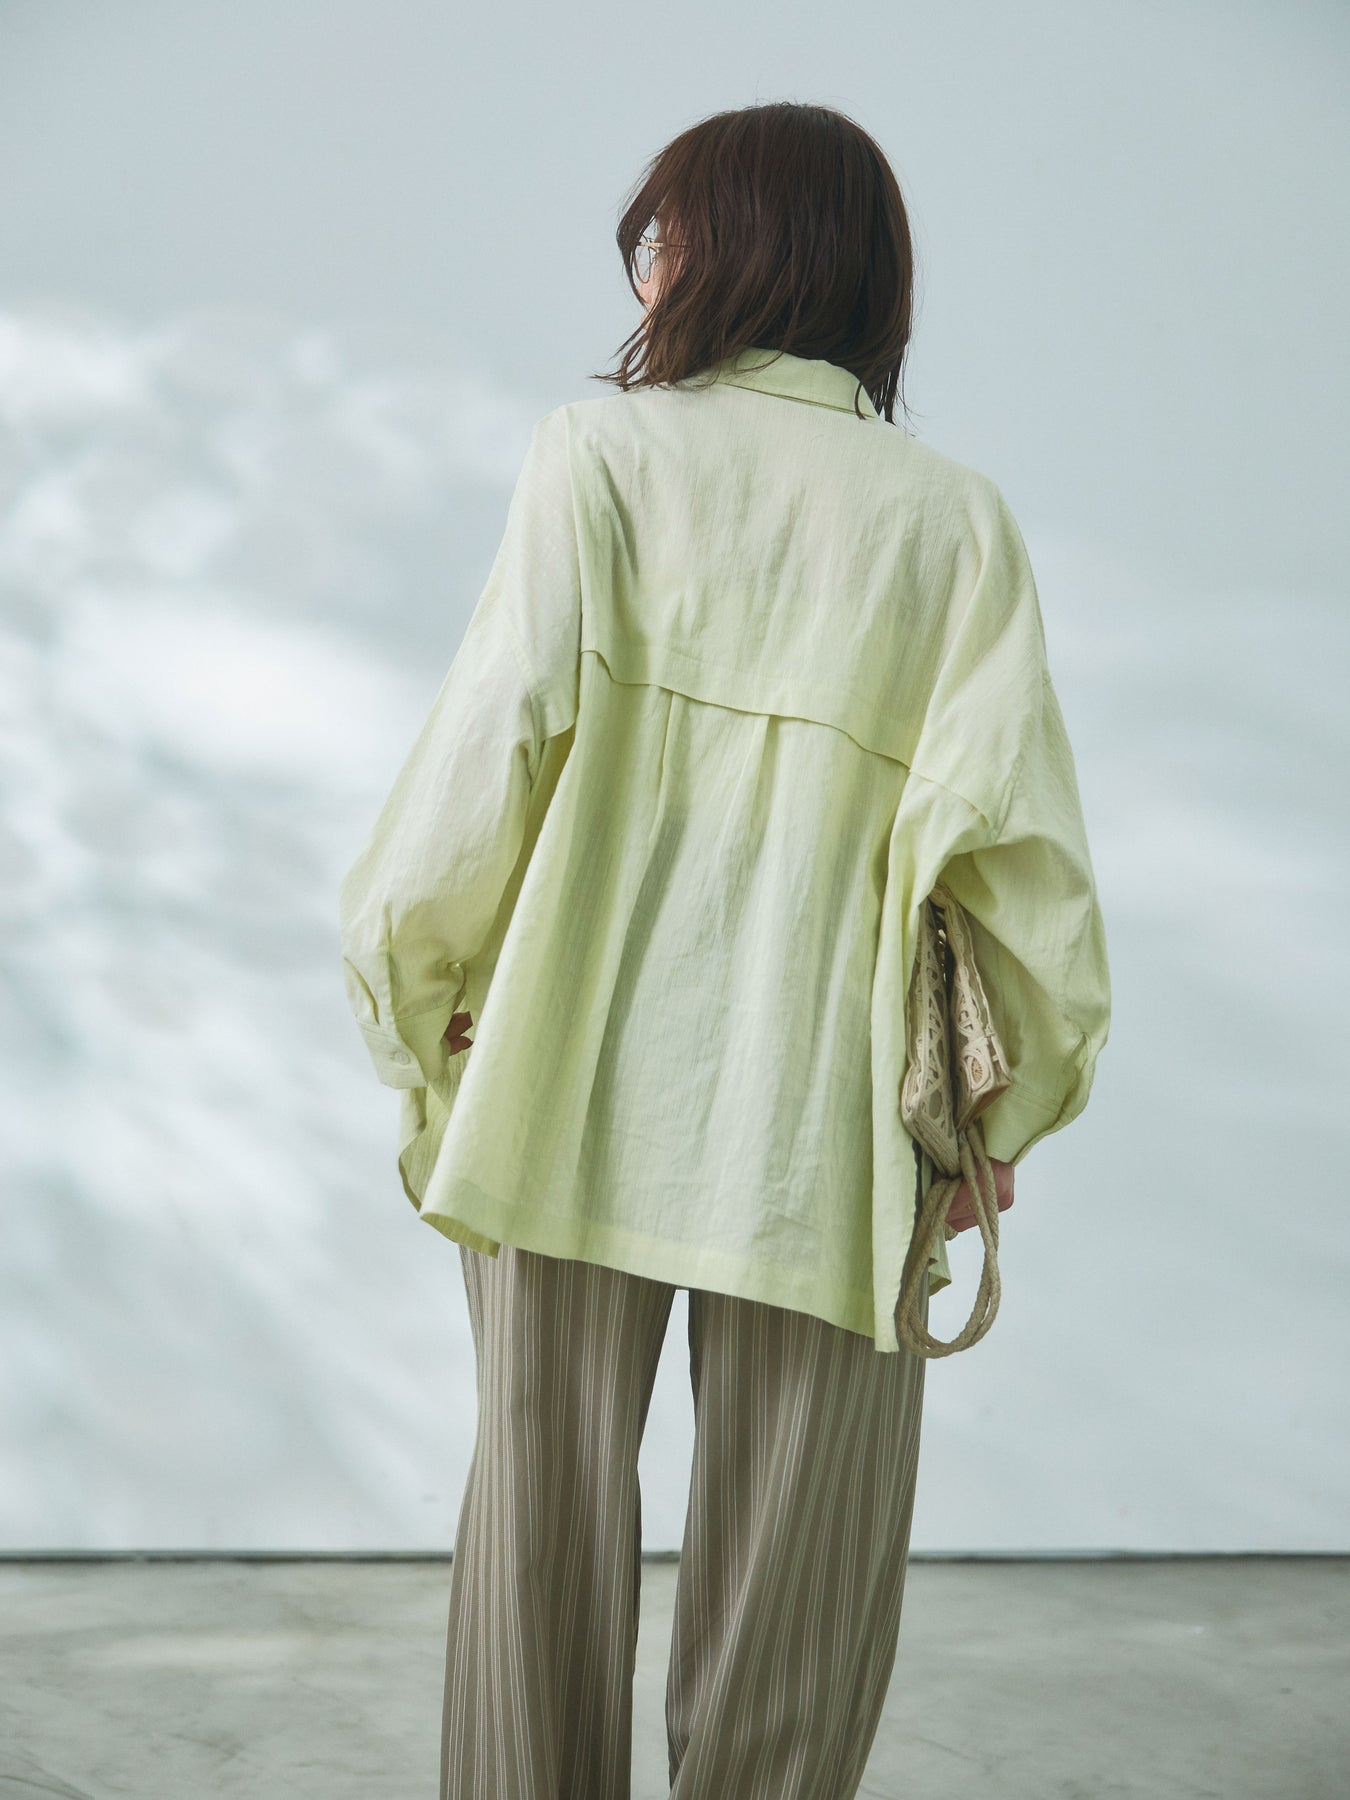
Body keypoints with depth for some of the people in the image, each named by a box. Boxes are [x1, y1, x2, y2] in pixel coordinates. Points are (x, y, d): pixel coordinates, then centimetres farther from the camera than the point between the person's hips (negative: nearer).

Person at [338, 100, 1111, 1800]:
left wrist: (412, 1006, 5)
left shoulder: (596, 454, 1)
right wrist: (997, 1104, 7)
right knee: (788, 1560, 10)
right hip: (822, 1131, 1)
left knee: (545, 1504, 12)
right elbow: (1005, 830, -2)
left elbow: (495, 744, -6)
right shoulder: (956, 516, 4)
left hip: (576, 1088, 0)